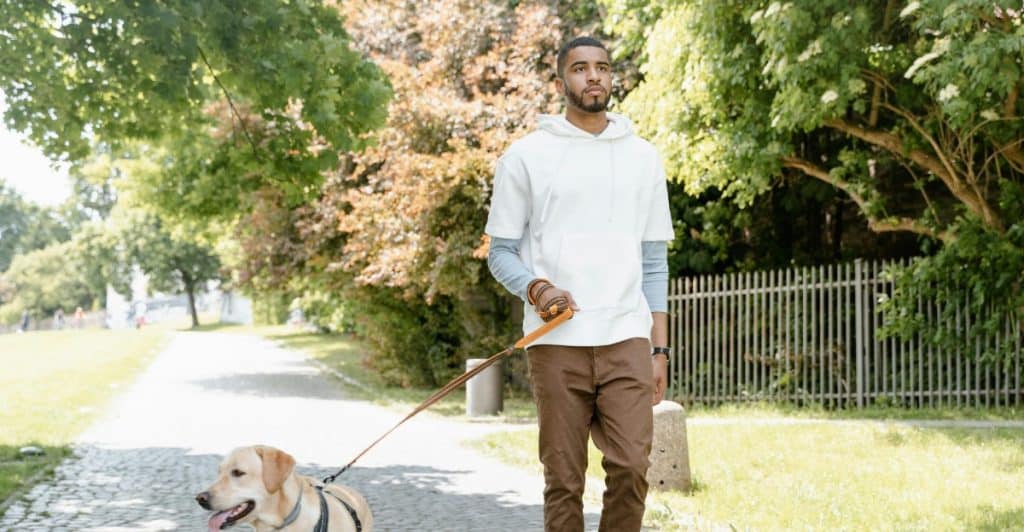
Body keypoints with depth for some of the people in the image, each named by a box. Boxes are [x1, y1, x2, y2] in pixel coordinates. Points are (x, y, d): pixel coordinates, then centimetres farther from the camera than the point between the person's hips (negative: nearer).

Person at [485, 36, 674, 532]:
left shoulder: (642, 157, 13)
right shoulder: (527, 155, 5)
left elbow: (654, 263, 13)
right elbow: (500, 253, 6)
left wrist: (659, 348, 7)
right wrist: (536, 287, -16)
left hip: (627, 340, 2)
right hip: (557, 342, -2)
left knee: (631, 469, -8)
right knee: (564, 480, 2)